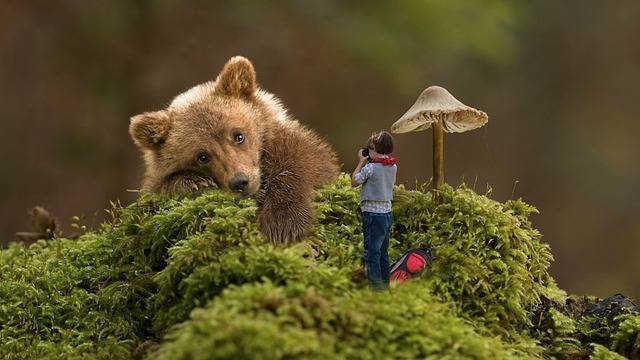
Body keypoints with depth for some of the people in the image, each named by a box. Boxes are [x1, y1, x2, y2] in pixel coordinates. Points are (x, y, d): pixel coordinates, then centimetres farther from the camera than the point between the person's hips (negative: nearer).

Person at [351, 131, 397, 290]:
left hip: (373, 213, -7)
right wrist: (370, 161, 14)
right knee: (383, 252, 16)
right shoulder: (393, 167, 4)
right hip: (387, 212, 7)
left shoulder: (371, 168, -16)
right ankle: (385, 284, 21)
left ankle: (375, 287, -3)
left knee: (372, 253, -2)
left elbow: (354, 181, -4)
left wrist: (362, 162, 2)